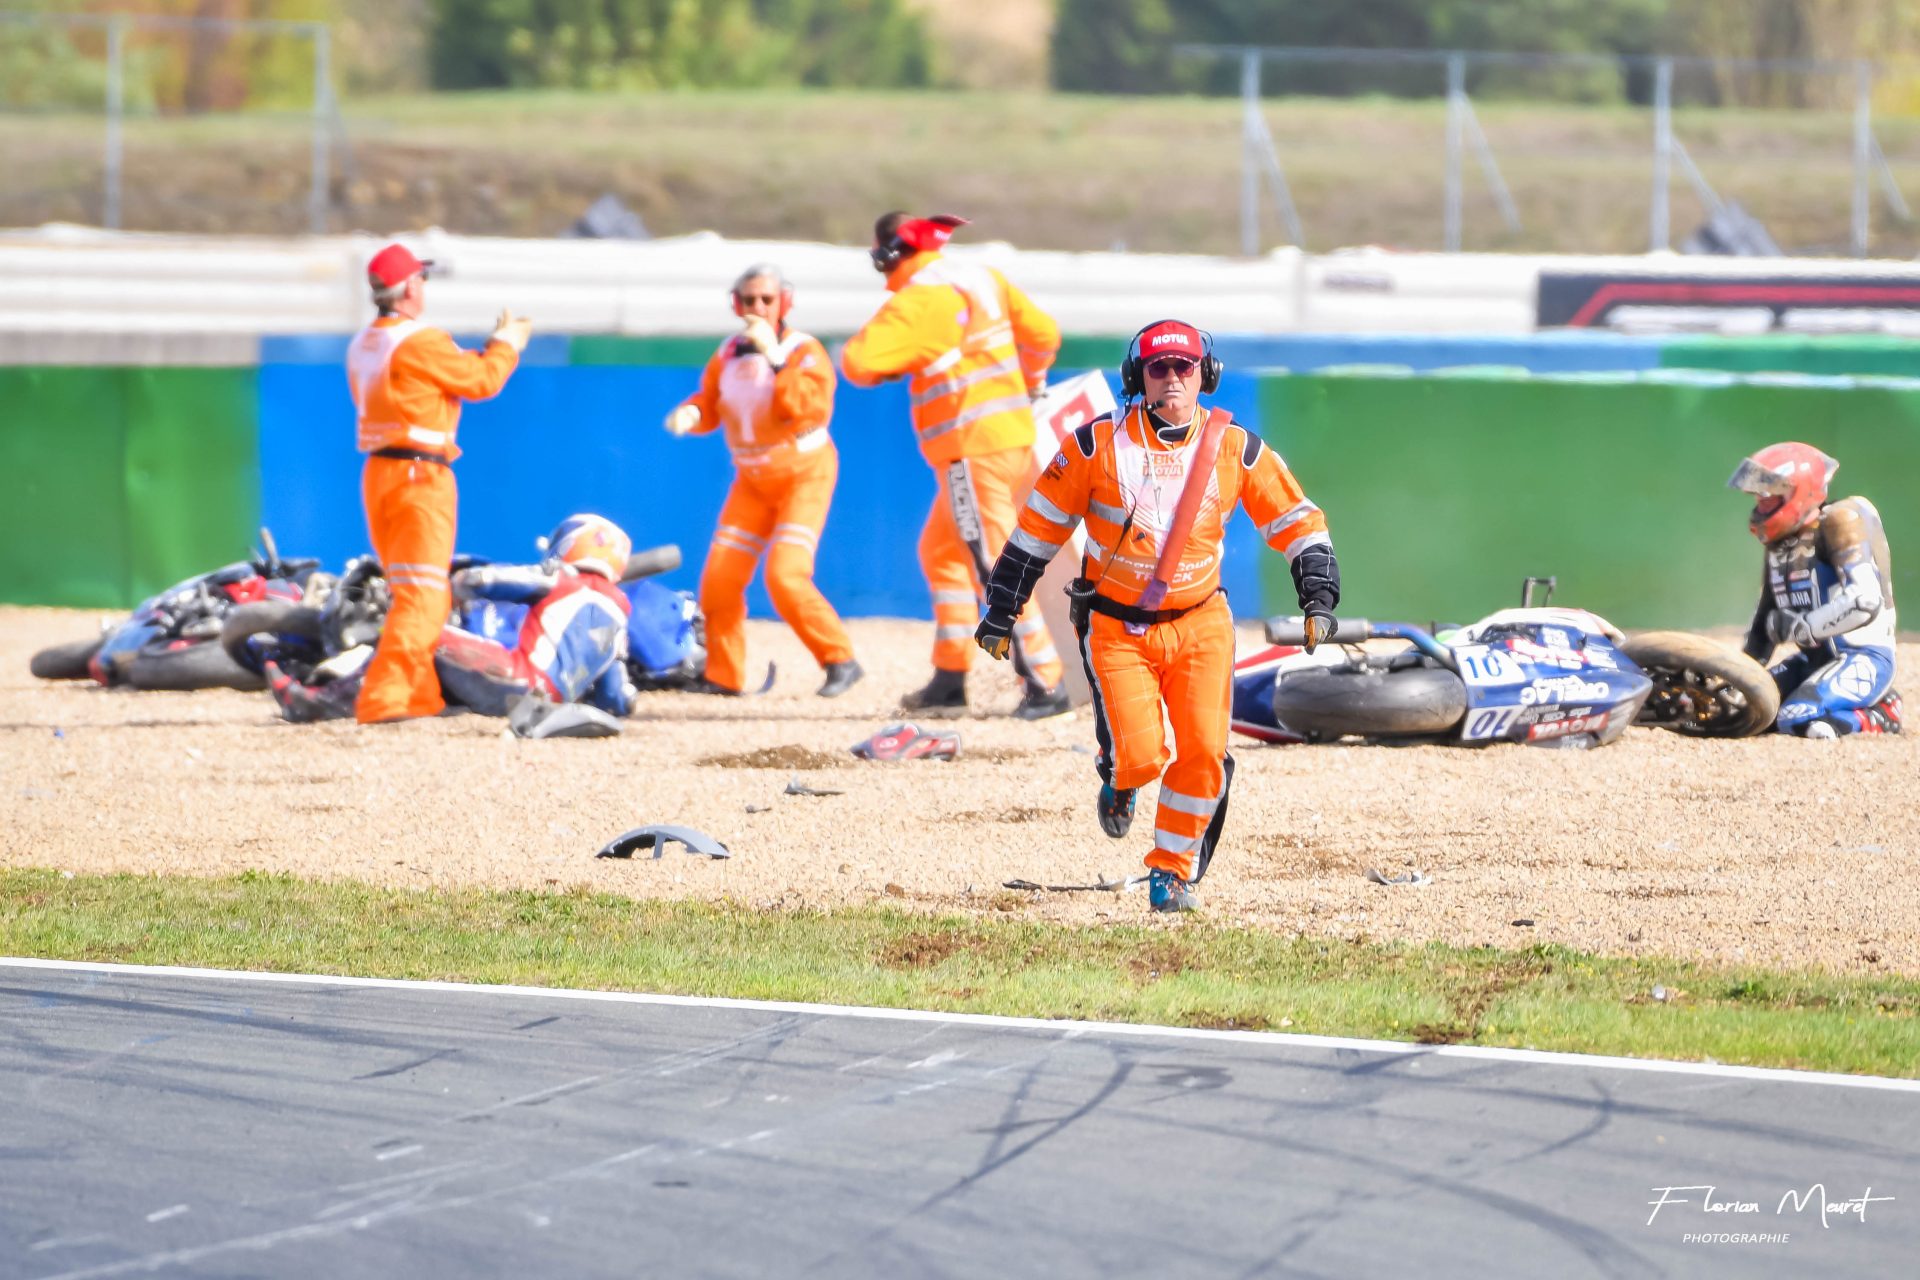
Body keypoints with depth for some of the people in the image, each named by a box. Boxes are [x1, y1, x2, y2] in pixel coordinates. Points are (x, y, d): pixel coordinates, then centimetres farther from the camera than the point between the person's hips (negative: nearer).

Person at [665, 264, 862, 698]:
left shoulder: (805, 351, -16)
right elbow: (708, 405, 5)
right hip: (753, 481, 6)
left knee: (786, 576, -21)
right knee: (719, 577, -1)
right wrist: (689, 413, -19)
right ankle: (723, 676, 13)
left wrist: (775, 358, -36)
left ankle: (840, 660, -7)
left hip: (805, 476, -6)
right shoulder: (728, 354, -1)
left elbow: (812, 409, -31)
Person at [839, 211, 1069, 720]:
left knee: (996, 568, -8)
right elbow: (1043, 332, 13)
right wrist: (1030, 385, 32)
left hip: (973, 448, -9)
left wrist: (884, 368, 4)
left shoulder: (916, 302, -13)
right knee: (942, 552, 18)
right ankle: (949, 681, 19)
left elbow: (858, 362, -20)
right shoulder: (984, 279, 9)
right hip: (1015, 435, 9)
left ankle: (1045, 685, -12)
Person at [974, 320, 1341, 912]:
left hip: (1200, 624, 2)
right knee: (1139, 755, -14)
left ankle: (1172, 871, 11)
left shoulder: (1235, 447, -1)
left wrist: (1318, 599, -6)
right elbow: (1038, 529, 1)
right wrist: (1000, 613, 3)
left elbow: (1298, 523, 6)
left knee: (1205, 752, -10)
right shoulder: (1098, 444, -7)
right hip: (1115, 627, -2)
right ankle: (1117, 781, 25)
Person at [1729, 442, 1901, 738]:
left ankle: (1879, 716, -3)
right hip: (1816, 657, 10)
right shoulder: (1780, 543, 11)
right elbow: (1766, 617, 21)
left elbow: (1864, 601, -27)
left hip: (1863, 658, -10)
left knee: (1800, 721, -30)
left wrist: (1801, 628, -21)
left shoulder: (1839, 524, -16)